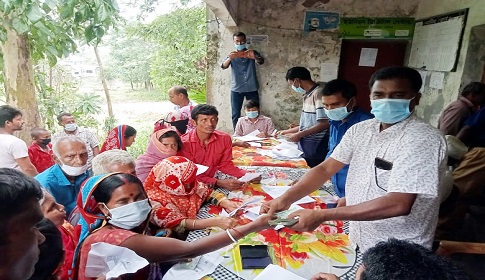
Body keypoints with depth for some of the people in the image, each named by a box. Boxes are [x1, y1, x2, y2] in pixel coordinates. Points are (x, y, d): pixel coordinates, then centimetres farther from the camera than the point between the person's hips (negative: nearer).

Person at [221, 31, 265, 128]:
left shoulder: (252, 53, 5)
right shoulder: (232, 55, 5)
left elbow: (261, 61, -15)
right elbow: (223, 66, -13)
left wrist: (254, 57, -38)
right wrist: (230, 58, -35)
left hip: (252, 89, 0)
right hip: (236, 89, 0)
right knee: (236, 115, 3)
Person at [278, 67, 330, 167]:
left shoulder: (318, 93, -14)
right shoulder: (308, 95, 12)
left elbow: (324, 123, -20)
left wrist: (300, 134, -13)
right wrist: (287, 131, 25)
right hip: (305, 149, 8)